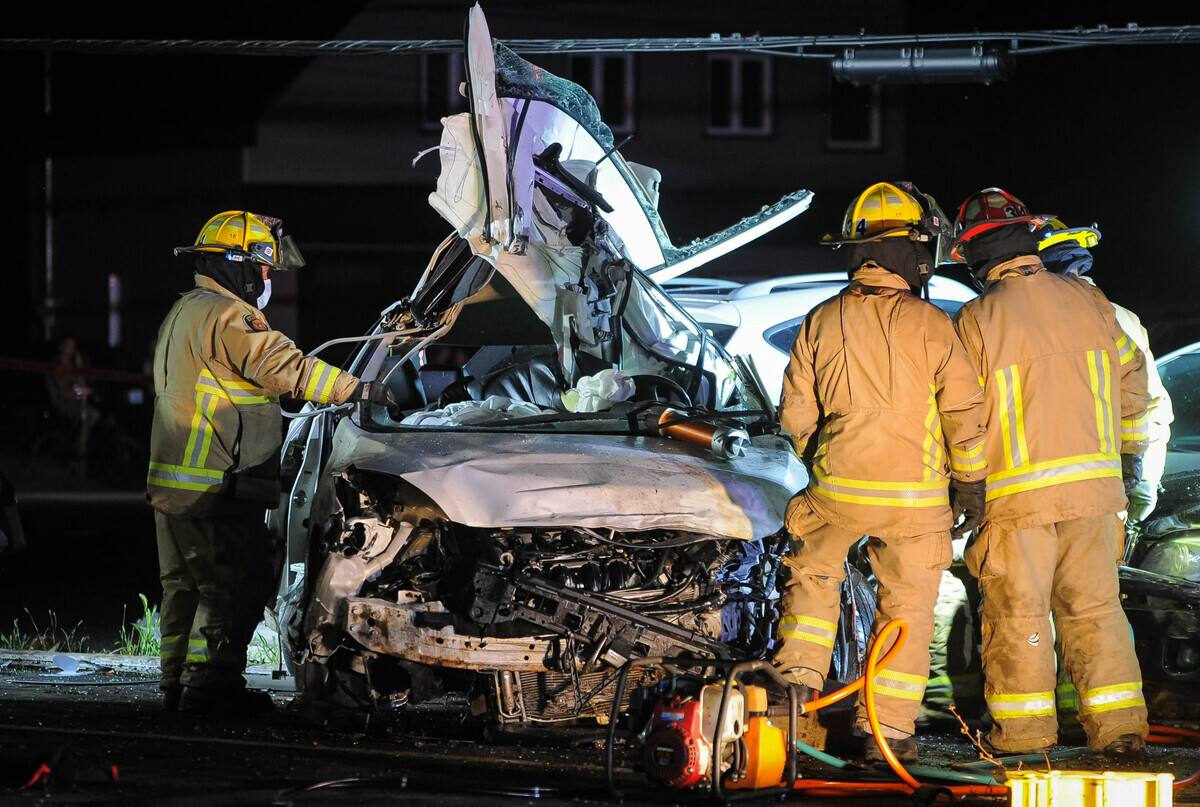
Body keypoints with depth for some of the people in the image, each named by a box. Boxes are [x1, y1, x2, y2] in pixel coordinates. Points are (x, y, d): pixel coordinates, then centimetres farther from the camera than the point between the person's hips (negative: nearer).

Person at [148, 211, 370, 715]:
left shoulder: (184, 314, 21)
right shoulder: (226, 317, -13)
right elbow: (285, 368, -20)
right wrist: (358, 391, -17)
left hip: (173, 483, 11)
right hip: (214, 485, -11)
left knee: (185, 584, 14)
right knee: (238, 584, -8)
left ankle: (179, 683, 16)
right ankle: (208, 685, -11)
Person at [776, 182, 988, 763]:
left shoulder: (821, 322, 0)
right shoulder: (929, 324, -9)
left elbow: (796, 415, 6)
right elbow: (965, 413, -7)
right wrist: (970, 485, 5)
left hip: (837, 487, 2)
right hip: (917, 495, -2)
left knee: (812, 575, 24)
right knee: (907, 605, 8)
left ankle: (797, 680, 14)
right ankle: (889, 728, 9)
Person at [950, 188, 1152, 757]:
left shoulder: (977, 321, -10)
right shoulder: (1087, 301, 3)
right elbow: (1131, 378, 13)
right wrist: (1129, 451, 25)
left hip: (1018, 495, -4)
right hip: (1095, 484, 4)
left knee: (1017, 610, 6)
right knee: (1094, 605, 10)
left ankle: (1023, 727, 11)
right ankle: (1119, 726, 7)